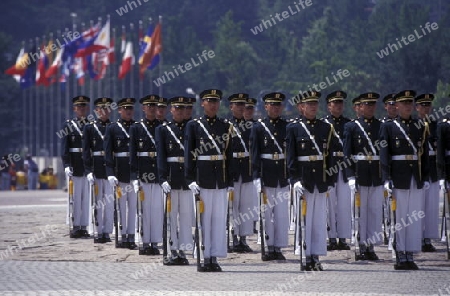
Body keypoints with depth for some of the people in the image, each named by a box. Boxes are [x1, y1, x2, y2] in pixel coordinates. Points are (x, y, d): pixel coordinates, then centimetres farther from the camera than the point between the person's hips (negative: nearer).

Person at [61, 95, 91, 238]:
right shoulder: (69, 125, 4)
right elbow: (64, 147, -1)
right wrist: (66, 165, -11)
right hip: (75, 166, -2)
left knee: (86, 197, 3)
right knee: (75, 196, -1)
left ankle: (84, 227, 7)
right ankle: (75, 227, 3)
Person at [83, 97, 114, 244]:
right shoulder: (89, 127, 4)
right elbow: (86, 151, 0)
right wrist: (88, 171, -10)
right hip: (96, 169, -2)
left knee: (109, 202, 1)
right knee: (97, 202, 1)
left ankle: (107, 232, 7)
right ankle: (98, 232, 5)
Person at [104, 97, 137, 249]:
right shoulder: (112, 128, 2)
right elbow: (107, 151, -3)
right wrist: (110, 173, -13)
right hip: (120, 172, -2)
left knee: (133, 205, 3)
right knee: (121, 205, 3)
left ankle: (131, 237, 7)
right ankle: (123, 236, 9)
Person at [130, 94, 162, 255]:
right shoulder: (136, 128, 4)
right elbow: (132, 154, 1)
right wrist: (134, 177, -6)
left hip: (160, 174, 1)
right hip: (143, 174, -1)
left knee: (157, 208, 1)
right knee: (144, 208, 1)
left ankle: (155, 242, 7)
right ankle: (145, 243, 6)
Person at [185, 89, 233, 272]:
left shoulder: (225, 126, 10)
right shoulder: (194, 125, 1)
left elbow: (229, 154, 11)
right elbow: (189, 153, -3)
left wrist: (230, 181, 7)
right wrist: (190, 179, -10)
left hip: (221, 179, 3)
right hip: (202, 178, -3)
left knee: (219, 217, 3)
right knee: (203, 218, -1)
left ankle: (214, 257, 8)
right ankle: (203, 258, 4)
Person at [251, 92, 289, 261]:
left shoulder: (287, 127, 7)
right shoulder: (258, 127, 1)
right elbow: (255, 155, -2)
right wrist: (257, 178, -9)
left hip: (283, 176, 2)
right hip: (266, 176, -2)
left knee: (282, 213, 2)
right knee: (267, 212, 2)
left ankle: (278, 248, 8)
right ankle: (269, 248, 9)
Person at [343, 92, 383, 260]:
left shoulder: (382, 126, 9)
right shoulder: (351, 127, 1)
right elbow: (347, 154, -2)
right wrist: (351, 177, -11)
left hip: (378, 176, 3)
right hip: (359, 175, -3)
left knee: (375, 211, 4)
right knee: (359, 211, 1)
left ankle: (370, 246, 10)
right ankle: (360, 247, 7)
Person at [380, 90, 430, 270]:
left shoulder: (421, 127, 11)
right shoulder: (388, 127, 0)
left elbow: (424, 154, 12)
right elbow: (384, 154, -4)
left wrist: (426, 177, 6)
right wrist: (386, 179, -11)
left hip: (417, 180, 4)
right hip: (398, 179, -4)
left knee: (415, 217, 4)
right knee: (398, 217, -1)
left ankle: (410, 255, 9)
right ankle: (400, 256, 5)